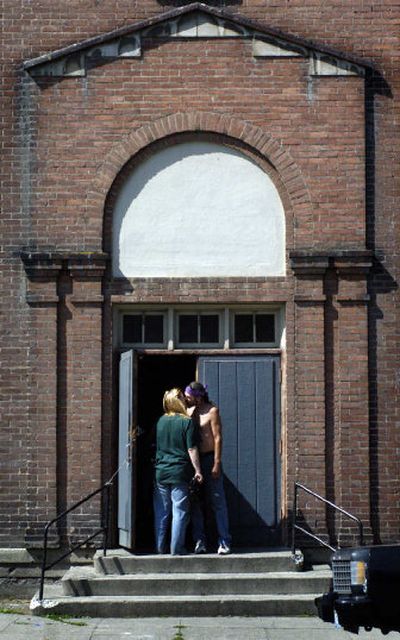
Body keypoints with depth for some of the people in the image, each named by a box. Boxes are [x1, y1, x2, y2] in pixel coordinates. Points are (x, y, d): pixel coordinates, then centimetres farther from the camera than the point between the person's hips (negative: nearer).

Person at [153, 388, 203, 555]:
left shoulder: (161, 421, 5)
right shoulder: (186, 421, -8)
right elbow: (191, 449, -10)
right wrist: (197, 470, -4)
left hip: (160, 472, 4)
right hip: (179, 473, -4)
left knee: (161, 512, 10)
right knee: (180, 512, 2)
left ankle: (160, 547, 14)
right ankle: (176, 549, 2)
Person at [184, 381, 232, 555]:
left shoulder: (212, 411, -8)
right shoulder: (188, 411, 8)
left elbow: (218, 438, -11)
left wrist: (217, 464, -16)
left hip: (209, 459, -5)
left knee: (217, 501, -2)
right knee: (195, 503, 7)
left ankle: (224, 542, 2)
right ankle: (199, 541, 13)